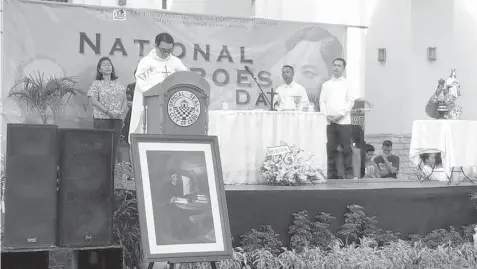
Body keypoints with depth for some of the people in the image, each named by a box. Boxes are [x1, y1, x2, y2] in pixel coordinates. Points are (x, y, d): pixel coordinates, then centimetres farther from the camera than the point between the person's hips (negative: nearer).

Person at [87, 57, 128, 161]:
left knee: (115, 144, 2)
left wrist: (122, 110, -7)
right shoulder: (96, 84, 4)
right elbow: (94, 101, -6)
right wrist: (107, 111, -15)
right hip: (101, 118, -4)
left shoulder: (118, 84, 16)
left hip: (117, 118, 4)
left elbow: (125, 100, 14)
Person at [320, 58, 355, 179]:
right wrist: (326, 115, -5)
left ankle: (348, 173, 1)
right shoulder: (326, 84, 15)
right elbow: (322, 101, 11)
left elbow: (350, 101, 0)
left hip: (344, 121, -2)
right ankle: (332, 174, 8)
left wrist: (340, 115, -10)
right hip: (329, 122, 3)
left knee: (346, 148, -3)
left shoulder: (347, 84, 7)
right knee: (331, 148, 3)